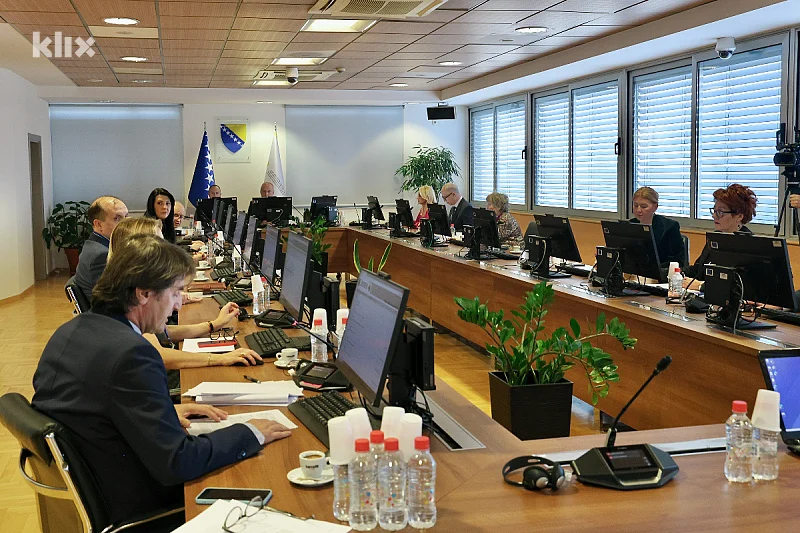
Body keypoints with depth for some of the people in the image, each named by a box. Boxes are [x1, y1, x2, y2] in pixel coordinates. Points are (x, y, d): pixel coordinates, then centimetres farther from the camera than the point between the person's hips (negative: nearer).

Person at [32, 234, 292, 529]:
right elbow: (178, 463, -29)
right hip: (129, 510, -9)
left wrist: (166, 411, 7)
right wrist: (250, 434, -16)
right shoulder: (130, 354, -29)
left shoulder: (69, 331, -1)